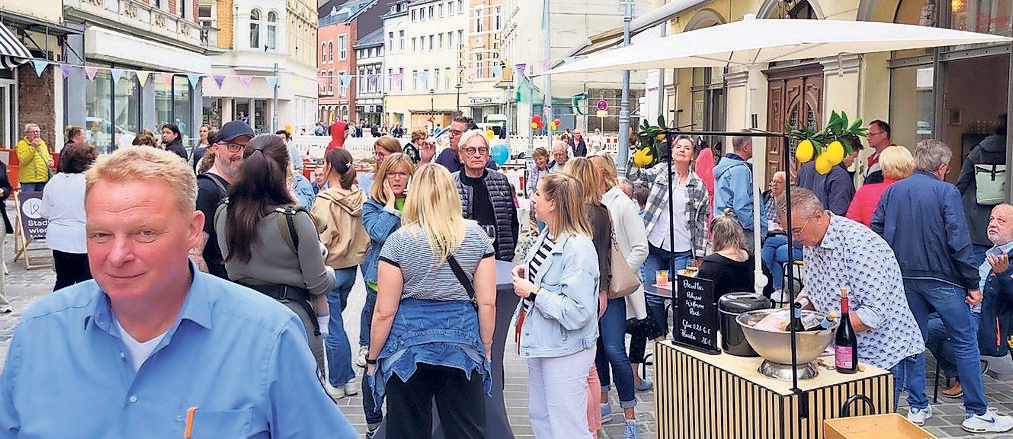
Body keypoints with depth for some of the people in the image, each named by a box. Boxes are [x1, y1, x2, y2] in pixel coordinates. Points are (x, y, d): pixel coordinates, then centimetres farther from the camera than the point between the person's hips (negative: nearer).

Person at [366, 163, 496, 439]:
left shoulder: (399, 241, -7)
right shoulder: (476, 235, -1)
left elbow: (385, 312, -7)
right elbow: (487, 302, -1)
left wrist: (373, 358, 4)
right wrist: (486, 349, 11)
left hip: (409, 344, -2)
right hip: (463, 342, 2)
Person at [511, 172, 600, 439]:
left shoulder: (578, 248, -24)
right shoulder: (546, 235, 4)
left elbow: (577, 312, -28)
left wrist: (533, 292, -22)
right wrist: (526, 274, 4)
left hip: (564, 352, -10)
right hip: (540, 343, 10)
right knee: (539, 417, 23)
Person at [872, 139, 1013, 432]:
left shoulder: (892, 191, 7)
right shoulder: (946, 192, -9)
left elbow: (876, 232, 5)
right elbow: (958, 242, -14)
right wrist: (973, 284, -9)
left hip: (904, 277, 5)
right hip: (941, 277, -5)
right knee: (966, 343, 4)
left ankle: (918, 408, 17)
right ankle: (977, 413, 7)